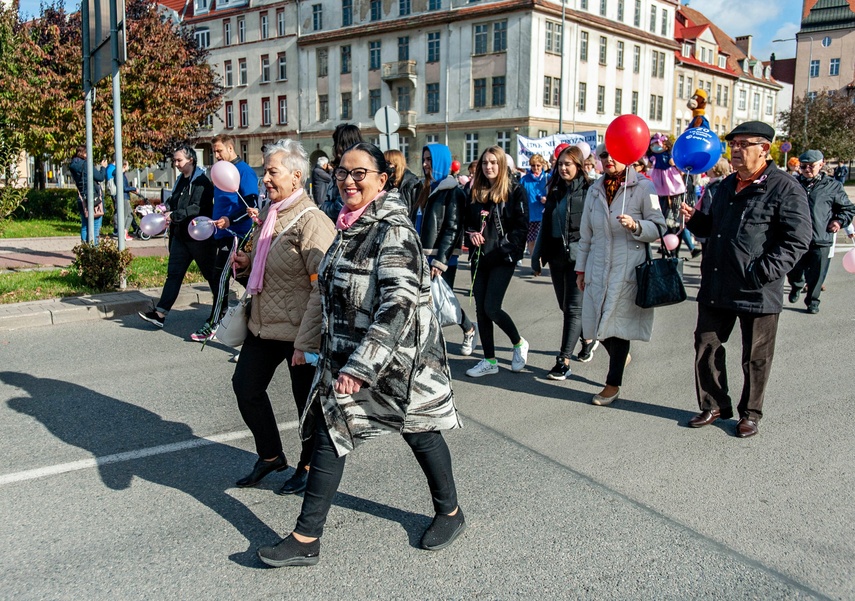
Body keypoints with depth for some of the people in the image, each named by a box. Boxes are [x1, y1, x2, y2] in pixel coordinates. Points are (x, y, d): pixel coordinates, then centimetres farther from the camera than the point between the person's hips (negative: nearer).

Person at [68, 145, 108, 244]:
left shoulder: (73, 166, 10)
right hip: (94, 198, -7)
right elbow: (100, 177, -12)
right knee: (95, 225, -3)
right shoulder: (86, 164, -13)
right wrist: (103, 167, 5)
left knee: (84, 225, 12)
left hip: (82, 199, 7)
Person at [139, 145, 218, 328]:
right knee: (173, 273, 4)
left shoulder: (201, 181, -13)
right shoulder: (180, 181, 14)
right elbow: (173, 202, 25)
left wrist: (174, 215, -28)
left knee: (211, 274, 5)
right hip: (180, 235, 8)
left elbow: (198, 208, -25)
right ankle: (160, 313, 2)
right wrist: (165, 208, 8)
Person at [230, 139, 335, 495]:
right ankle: (270, 455, 33)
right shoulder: (268, 214, 10)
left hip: (299, 331, -9)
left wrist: (305, 342, -25)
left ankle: (308, 466, 30)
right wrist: (246, 265, 3)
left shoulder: (311, 222, -18)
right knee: (245, 385, 13)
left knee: (307, 401, 7)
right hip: (263, 325, 9)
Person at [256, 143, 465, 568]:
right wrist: (328, 353, 25)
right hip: (345, 356, 8)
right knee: (328, 435, 5)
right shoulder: (350, 226, 8)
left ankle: (450, 513, 35)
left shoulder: (392, 229, -19)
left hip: (397, 356, -8)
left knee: (419, 432, 10)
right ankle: (306, 539, 14)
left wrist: (362, 365, -32)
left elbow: (399, 303, -28)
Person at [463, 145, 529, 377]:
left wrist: (506, 249, -16)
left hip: (503, 258, -5)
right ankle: (489, 361, 15)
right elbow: (467, 221, 19)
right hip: (479, 257, 6)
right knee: (481, 309, 5)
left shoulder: (515, 191, -4)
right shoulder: (475, 192, 11)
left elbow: (521, 226, -7)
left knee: (491, 308, -11)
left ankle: (519, 343, 16)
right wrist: (471, 234, -2)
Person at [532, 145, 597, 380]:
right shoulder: (555, 191, 14)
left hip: (578, 256, -7)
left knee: (573, 308, -6)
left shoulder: (589, 190, -6)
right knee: (566, 306, 15)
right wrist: (538, 255, 13)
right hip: (557, 255, 7)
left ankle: (564, 361, -4)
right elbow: (545, 225, 16)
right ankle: (588, 339, 38)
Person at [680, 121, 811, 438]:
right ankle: (714, 405, 27)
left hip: (757, 293, -6)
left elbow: (797, 240, -15)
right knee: (706, 346, 11)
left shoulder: (785, 189, -9)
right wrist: (695, 219, 4)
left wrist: (762, 273, -21)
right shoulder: (727, 185, 14)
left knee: (755, 357, 8)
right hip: (716, 288, 6)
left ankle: (750, 413, 26)